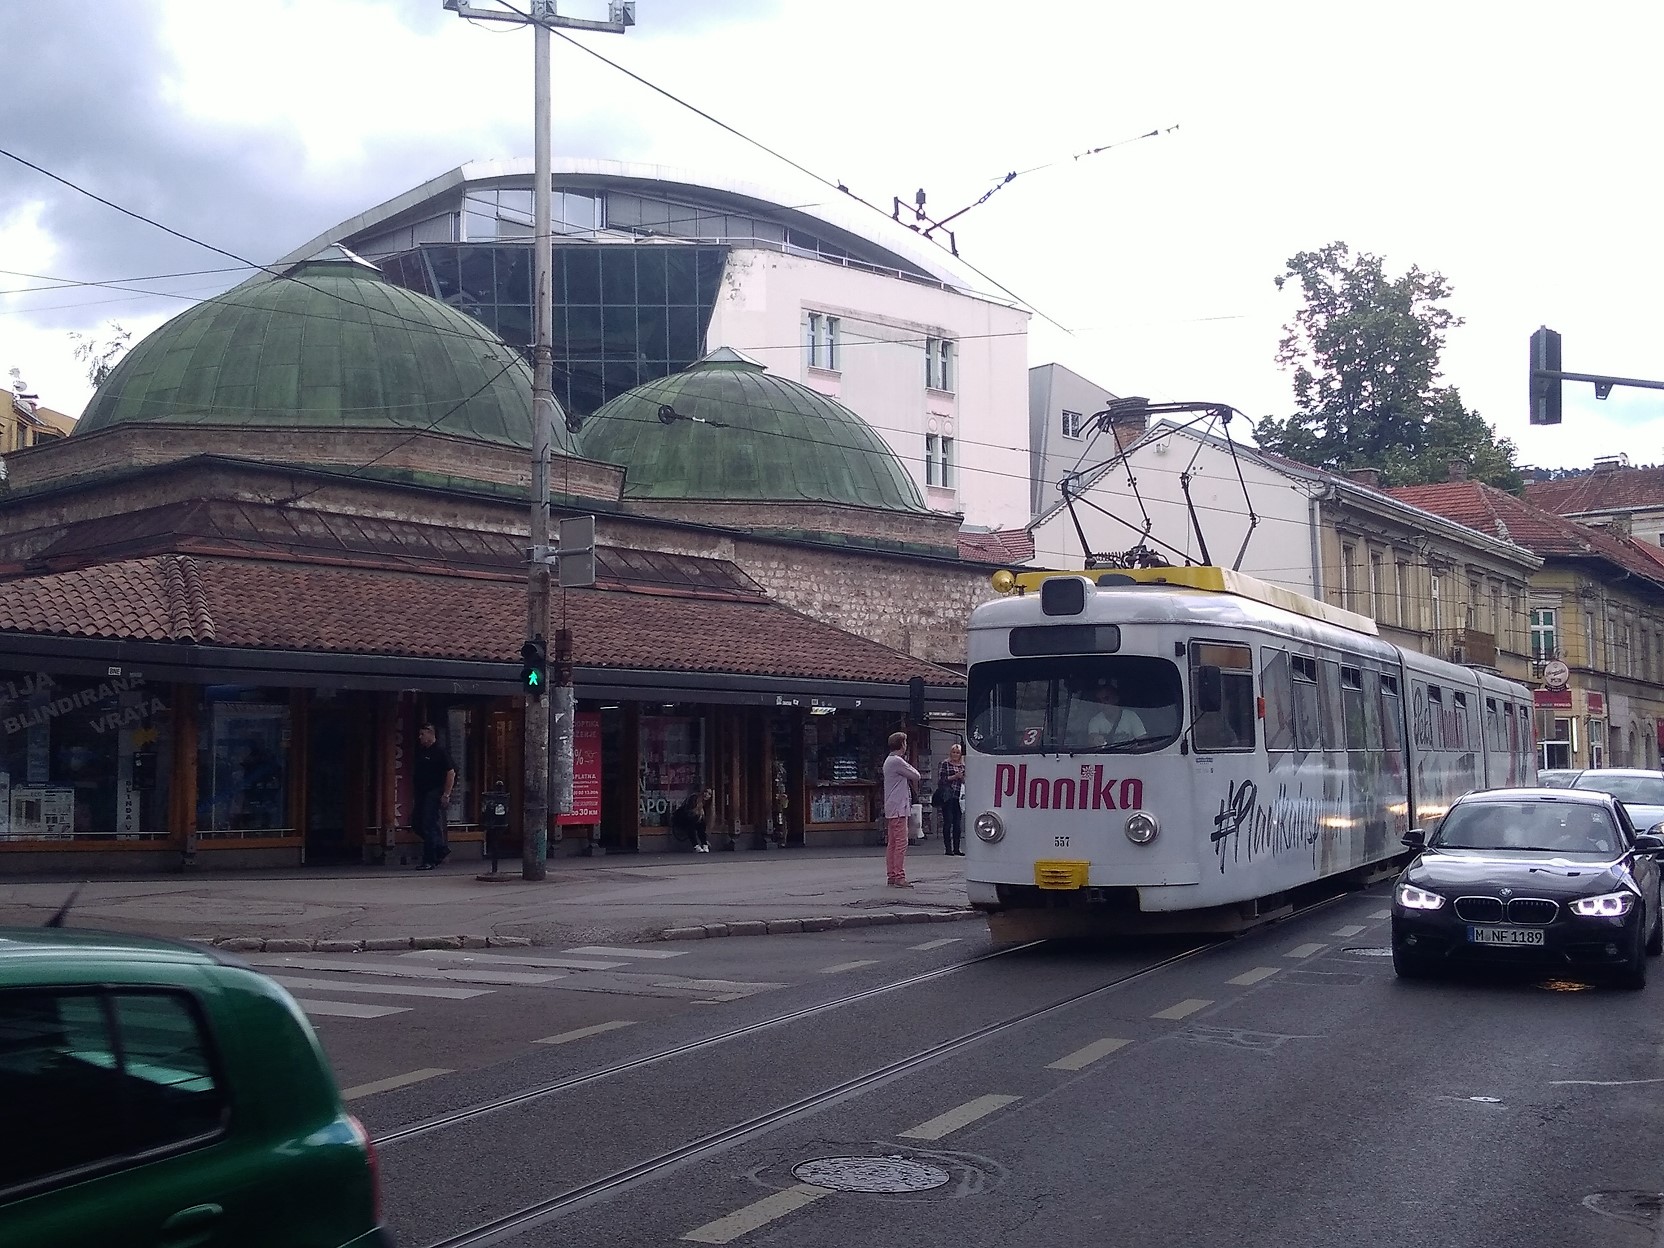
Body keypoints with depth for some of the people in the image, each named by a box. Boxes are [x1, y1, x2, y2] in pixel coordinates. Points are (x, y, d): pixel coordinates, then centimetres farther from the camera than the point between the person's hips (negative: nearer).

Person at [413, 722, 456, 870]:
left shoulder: (441, 751, -8)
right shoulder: (421, 752, 16)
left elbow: (451, 773, -12)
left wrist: (446, 794, -17)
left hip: (435, 794, -9)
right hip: (422, 794, 9)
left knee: (430, 826, -9)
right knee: (419, 826, 8)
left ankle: (429, 861, -5)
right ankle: (442, 849, 22)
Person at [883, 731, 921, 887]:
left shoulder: (889, 761, 18)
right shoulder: (897, 761, -14)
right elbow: (916, 776, -9)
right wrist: (909, 765, 7)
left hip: (891, 809, 10)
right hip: (898, 808, -10)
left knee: (893, 843, 10)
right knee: (901, 842, -10)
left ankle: (892, 876, 12)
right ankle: (899, 877, -12)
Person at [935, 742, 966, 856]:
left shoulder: (963, 766, 15)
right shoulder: (945, 764, 2)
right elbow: (940, 780, -6)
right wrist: (954, 777, -13)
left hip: (959, 798, 4)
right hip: (947, 797, -4)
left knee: (958, 823, 4)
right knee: (948, 822, -4)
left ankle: (957, 848, 8)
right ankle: (948, 848, -1)